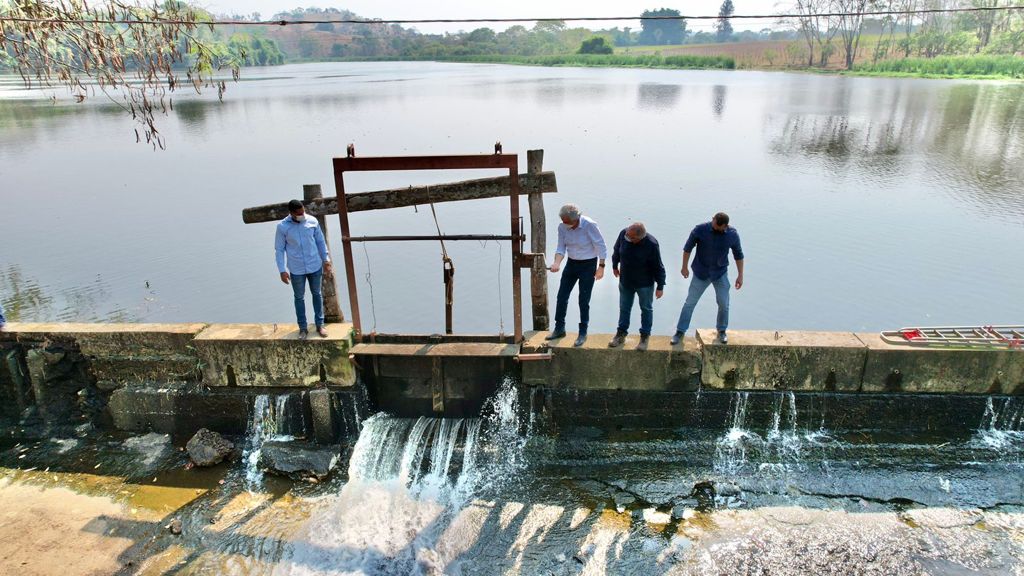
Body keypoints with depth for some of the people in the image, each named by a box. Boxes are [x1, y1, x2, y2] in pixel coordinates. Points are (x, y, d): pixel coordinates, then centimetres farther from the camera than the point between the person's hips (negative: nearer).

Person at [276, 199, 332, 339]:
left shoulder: (312, 221, -8)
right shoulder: (282, 227, -13)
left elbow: (320, 241, 6)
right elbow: (279, 249, -6)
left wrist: (326, 258, 5)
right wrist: (282, 270, -8)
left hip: (315, 266, 2)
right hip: (296, 270, -1)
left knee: (317, 294, 13)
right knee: (299, 298, 11)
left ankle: (320, 324, 26)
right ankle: (302, 328, 23)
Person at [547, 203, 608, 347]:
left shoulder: (589, 225, -22)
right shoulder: (562, 227, -8)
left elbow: (601, 246, -15)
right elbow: (561, 248, -4)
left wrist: (601, 266, -15)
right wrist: (557, 263, -22)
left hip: (588, 265, -5)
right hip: (571, 264, 5)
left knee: (584, 301, -1)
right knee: (561, 296, 6)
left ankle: (583, 333, 13)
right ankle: (559, 329, 22)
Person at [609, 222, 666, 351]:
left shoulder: (651, 244, -29)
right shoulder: (623, 233, -19)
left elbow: (658, 267, -18)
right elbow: (616, 250, 3)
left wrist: (660, 286, -12)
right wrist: (615, 266, 16)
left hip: (645, 284, -4)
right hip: (625, 281, 4)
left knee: (646, 309, 13)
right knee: (624, 308, 16)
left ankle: (645, 337, 28)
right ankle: (621, 334, 32)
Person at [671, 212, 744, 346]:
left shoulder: (733, 234, -11)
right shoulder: (700, 229, -17)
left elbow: (738, 254, 2)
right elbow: (688, 247, -4)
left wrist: (740, 275, 1)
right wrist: (685, 267, -1)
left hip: (721, 274, 1)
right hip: (701, 273, -1)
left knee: (724, 304, 6)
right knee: (690, 303, 2)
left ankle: (721, 331, 28)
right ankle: (680, 332, 10)